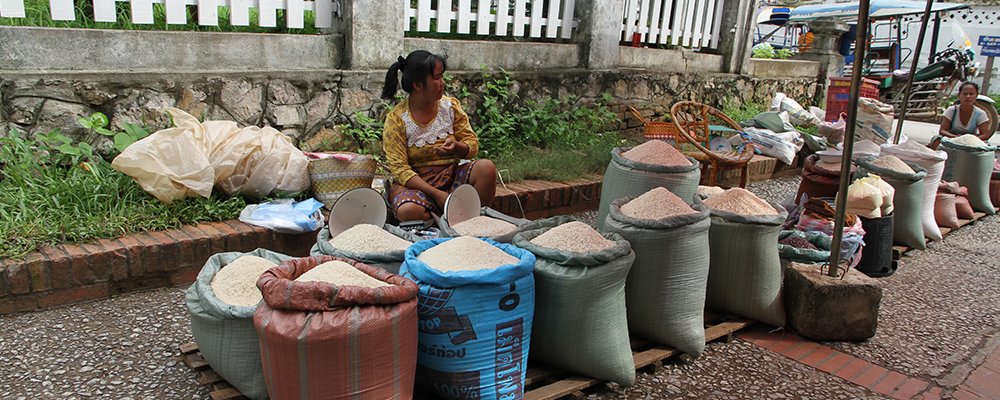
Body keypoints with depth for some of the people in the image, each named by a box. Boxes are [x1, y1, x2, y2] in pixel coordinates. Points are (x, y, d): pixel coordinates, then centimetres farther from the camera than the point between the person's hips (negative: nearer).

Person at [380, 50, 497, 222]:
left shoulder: (450, 105, 3)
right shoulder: (396, 119, -8)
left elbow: (473, 145, 5)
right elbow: (399, 168, -13)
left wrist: (456, 147, -21)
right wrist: (436, 194, -24)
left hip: (452, 174, 4)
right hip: (415, 181, -3)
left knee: (487, 168, -25)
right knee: (408, 211, -37)